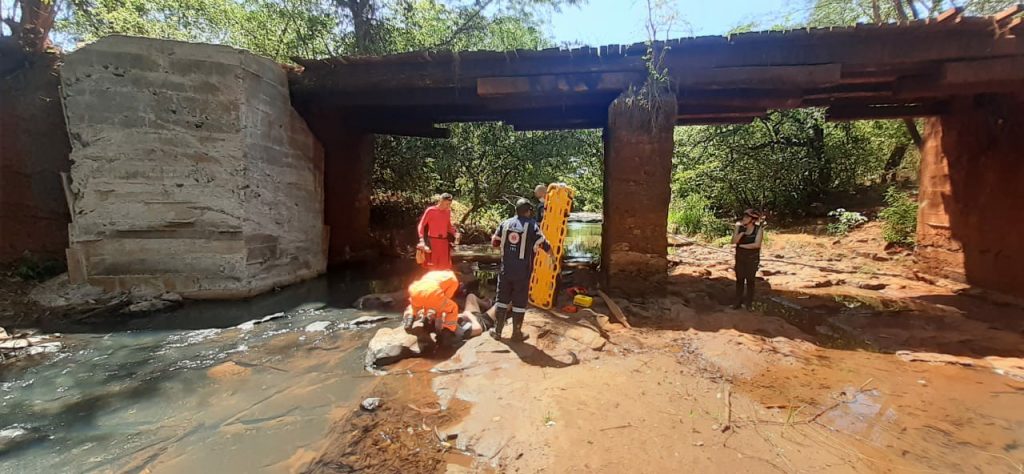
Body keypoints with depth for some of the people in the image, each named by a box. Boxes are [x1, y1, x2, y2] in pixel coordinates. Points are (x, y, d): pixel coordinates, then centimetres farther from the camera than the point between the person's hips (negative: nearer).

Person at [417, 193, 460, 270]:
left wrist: (455, 233, 2)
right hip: (432, 241, -5)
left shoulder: (448, 211, 7)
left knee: (445, 267, 8)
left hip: (444, 242, 5)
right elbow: (421, 225, -6)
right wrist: (422, 240, -18)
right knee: (432, 266, -2)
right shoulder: (430, 210, -7)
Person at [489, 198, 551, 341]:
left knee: (502, 299, 14)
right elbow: (544, 244, -5)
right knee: (519, 302, 8)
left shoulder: (505, 224, 3)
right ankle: (516, 333, 15)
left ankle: (497, 331, 19)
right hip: (522, 271, -3)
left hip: (505, 269, 3)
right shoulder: (532, 225, -8)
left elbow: (494, 242, 11)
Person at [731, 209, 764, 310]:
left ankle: (749, 302, 17)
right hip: (740, 257, 3)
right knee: (739, 279, 8)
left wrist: (741, 245, -12)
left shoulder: (759, 229, -11)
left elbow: (757, 244, -20)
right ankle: (738, 301, 17)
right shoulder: (740, 228, -3)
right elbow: (734, 241, -13)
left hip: (752, 258, -3)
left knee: (750, 280, 6)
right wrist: (741, 231, -23)